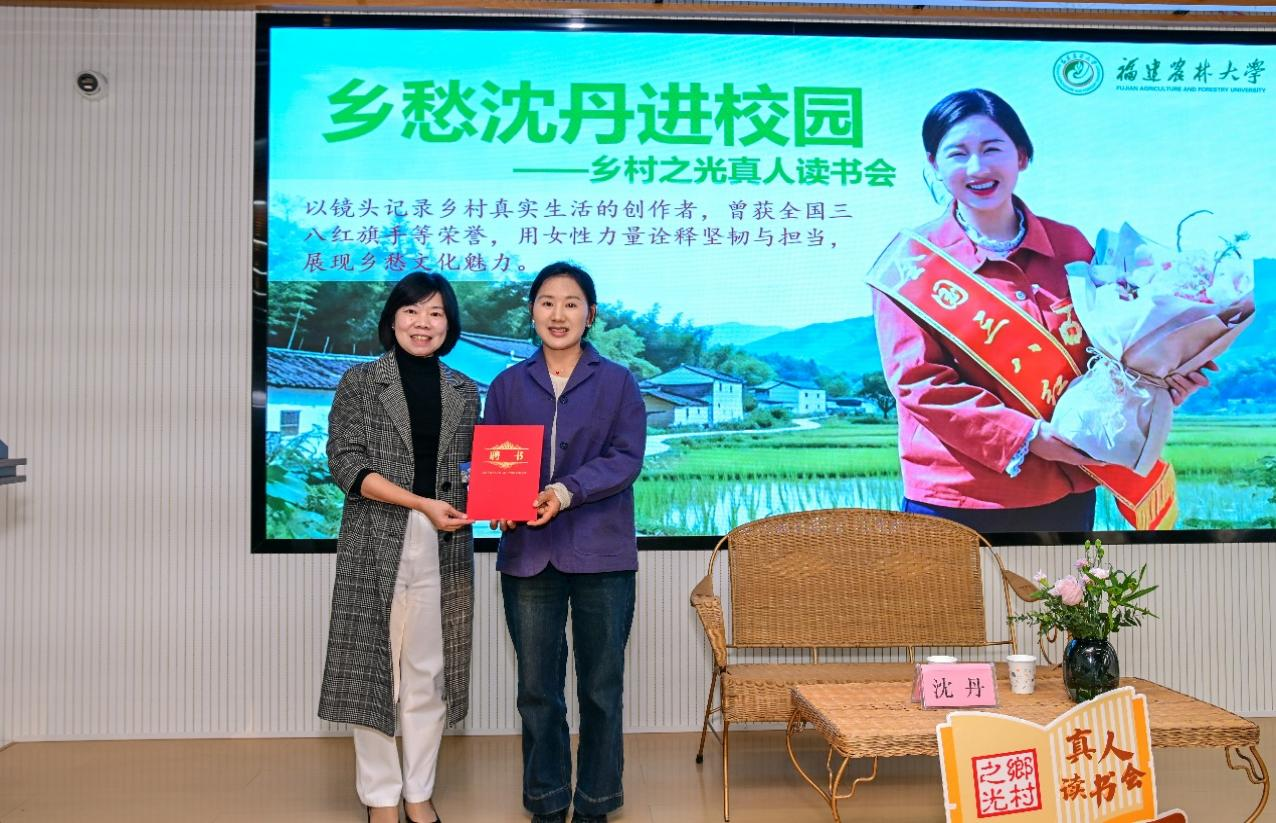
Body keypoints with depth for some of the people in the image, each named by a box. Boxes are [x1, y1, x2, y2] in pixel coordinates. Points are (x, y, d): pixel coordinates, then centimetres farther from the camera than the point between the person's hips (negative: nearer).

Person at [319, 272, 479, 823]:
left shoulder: (464, 391, 11)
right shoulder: (360, 382, 1)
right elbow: (345, 463, -7)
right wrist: (422, 504, -16)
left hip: (444, 547, 3)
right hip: (376, 543, -2)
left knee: (429, 671, 8)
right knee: (374, 665, 3)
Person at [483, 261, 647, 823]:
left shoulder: (618, 382, 4)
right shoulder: (507, 385, 10)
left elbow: (626, 458, -7)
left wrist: (567, 491, -22)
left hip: (601, 553, -1)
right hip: (528, 554, 2)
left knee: (601, 689, 7)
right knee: (537, 689, 9)